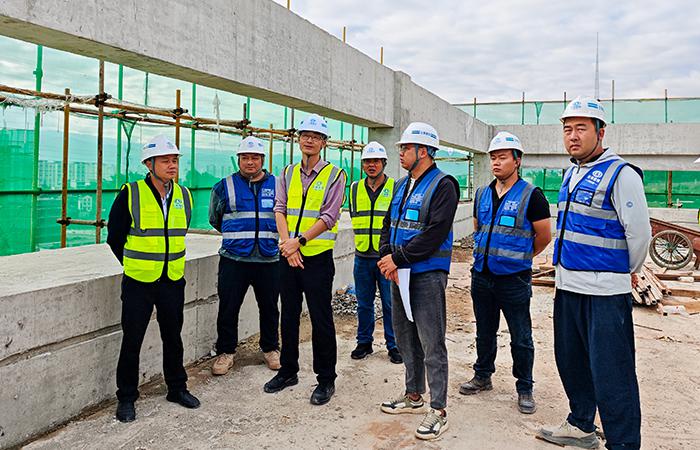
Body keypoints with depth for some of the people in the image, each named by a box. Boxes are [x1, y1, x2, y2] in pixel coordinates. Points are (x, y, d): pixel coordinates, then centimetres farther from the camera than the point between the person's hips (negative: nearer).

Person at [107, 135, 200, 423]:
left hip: (173, 281, 4)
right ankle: (126, 398, 21)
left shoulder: (183, 195, 3)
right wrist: (135, 266, 7)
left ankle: (177, 388, 31)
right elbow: (114, 237, 0)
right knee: (132, 340, 5)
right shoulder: (131, 194, -10)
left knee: (173, 337, 15)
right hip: (138, 281, -3)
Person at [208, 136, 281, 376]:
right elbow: (214, 218, 17)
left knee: (269, 308, 12)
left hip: (269, 259, 1)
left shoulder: (277, 185, 5)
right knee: (228, 309, 4)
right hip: (234, 259, -1)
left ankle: (270, 348, 29)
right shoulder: (225, 186, 3)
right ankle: (225, 352, 20)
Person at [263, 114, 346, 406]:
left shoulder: (334, 175, -3)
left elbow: (328, 218, -12)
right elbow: (279, 210, 3)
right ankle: (288, 371, 31)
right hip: (289, 256, 5)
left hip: (317, 258, -5)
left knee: (321, 320, 1)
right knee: (289, 316, 15)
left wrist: (298, 241, -18)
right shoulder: (288, 174, 12)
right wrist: (286, 242, -13)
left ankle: (326, 379, 15)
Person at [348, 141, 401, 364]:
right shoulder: (355, 189, 9)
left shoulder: (395, 188, -1)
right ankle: (364, 342, 25)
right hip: (362, 256, 4)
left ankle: (393, 344, 16)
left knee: (390, 303, 3)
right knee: (364, 303, 12)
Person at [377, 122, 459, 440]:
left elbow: (435, 233, -20)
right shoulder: (402, 185, 16)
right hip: (399, 273, 9)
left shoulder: (443, 185, -10)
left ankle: (438, 410, 8)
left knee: (432, 344, -3)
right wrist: (387, 258, -4)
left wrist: (398, 258, -17)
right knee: (405, 338, 17)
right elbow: (388, 224, 13)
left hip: (428, 275, -8)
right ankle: (413, 396, 32)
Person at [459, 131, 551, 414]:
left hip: (514, 280, -5)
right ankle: (483, 377, 34)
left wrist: (519, 259, 9)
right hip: (482, 276, 5)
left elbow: (543, 237, -2)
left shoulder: (531, 195, -8)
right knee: (485, 332, 18)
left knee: (521, 338, 5)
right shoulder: (482, 194, 8)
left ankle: (524, 389, 20)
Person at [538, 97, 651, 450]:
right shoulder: (571, 174, 13)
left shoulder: (620, 174, -12)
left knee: (610, 374, -4)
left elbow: (639, 231, -12)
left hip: (605, 292, -8)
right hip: (567, 286, 9)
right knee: (571, 362, 19)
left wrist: (629, 273, 1)